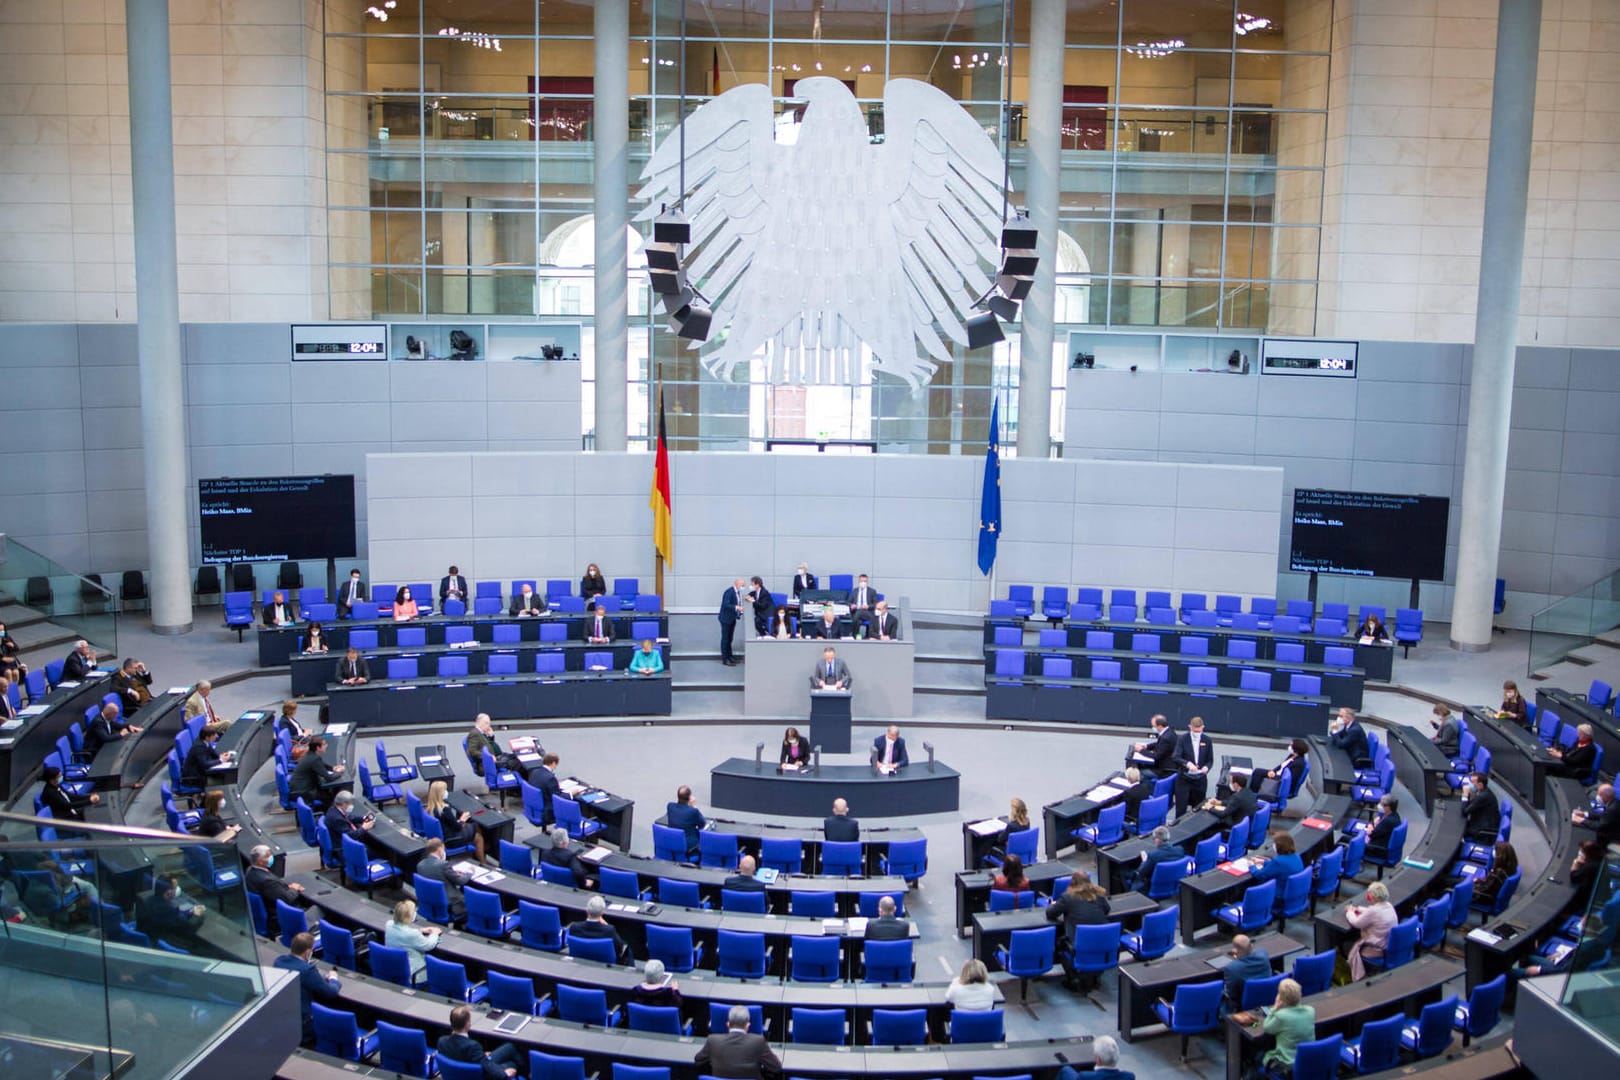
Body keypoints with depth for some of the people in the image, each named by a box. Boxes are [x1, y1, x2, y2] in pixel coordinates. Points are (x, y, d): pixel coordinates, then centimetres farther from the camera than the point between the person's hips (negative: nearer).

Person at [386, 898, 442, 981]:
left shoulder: (389, 925, -9)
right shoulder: (413, 934, -30)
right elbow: (429, 945, -12)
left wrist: (420, 930, 13)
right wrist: (434, 933, 6)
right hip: (409, 974, -7)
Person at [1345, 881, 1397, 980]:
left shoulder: (1374, 911, -29)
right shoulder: (1389, 906, -2)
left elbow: (1356, 923, -15)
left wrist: (1350, 912, 3)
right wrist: (1357, 908, 14)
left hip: (1379, 950, -8)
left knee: (1353, 950, 15)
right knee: (1357, 941, 27)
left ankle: (1359, 980, 25)